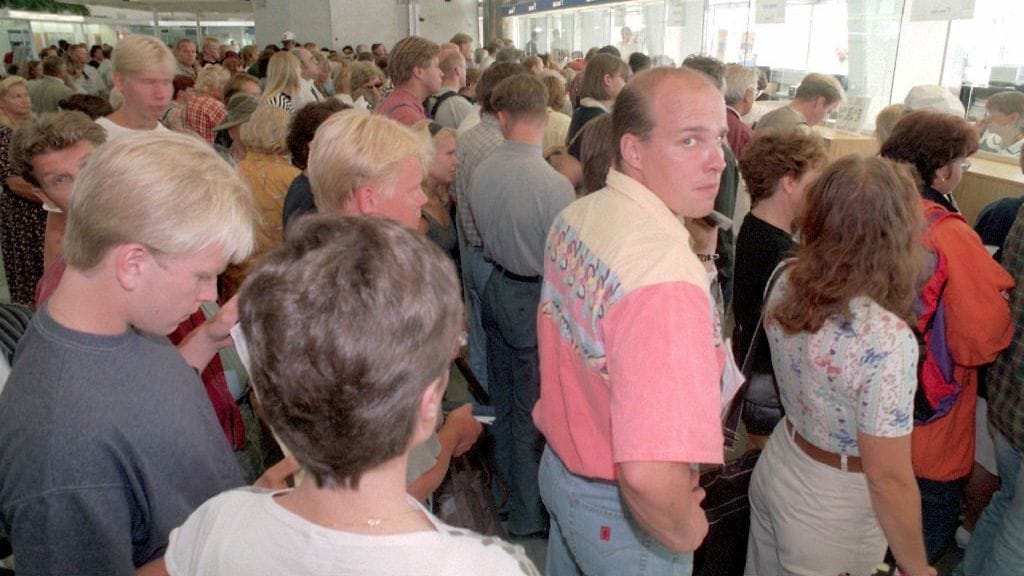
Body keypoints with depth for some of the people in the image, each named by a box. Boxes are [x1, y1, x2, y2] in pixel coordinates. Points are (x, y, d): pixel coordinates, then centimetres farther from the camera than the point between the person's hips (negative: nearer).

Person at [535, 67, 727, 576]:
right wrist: (685, 532, -21)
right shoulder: (668, 277, -35)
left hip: (559, 462, 8)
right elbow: (649, 475, -40)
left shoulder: (574, 218, -7)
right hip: (620, 515, -7)